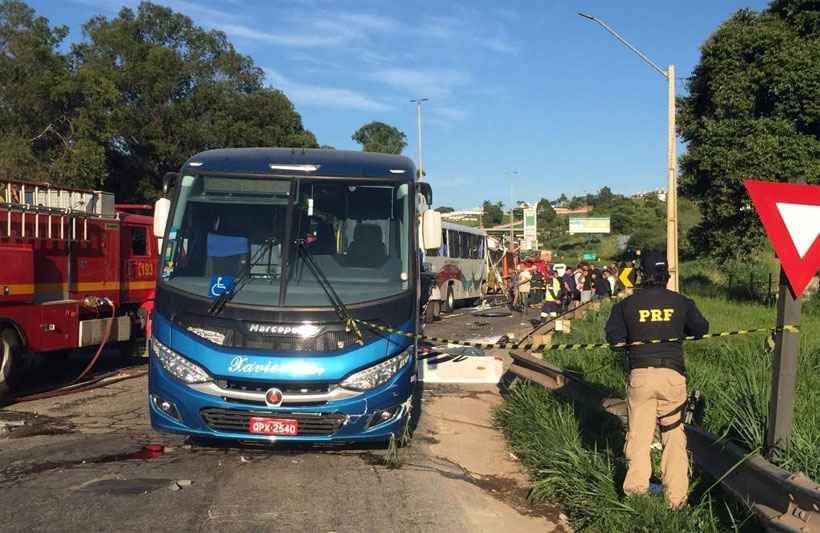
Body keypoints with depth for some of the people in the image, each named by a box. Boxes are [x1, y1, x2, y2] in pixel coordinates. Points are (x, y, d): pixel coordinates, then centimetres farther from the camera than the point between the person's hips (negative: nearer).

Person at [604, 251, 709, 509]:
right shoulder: (681, 302, 3)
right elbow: (701, 328, 12)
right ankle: (676, 497, 10)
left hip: (640, 374, 0)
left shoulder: (627, 304, 1)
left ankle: (636, 486, 6)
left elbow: (613, 337, -1)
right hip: (673, 374, 1)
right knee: (674, 435, 9)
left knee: (638, 433, 9)